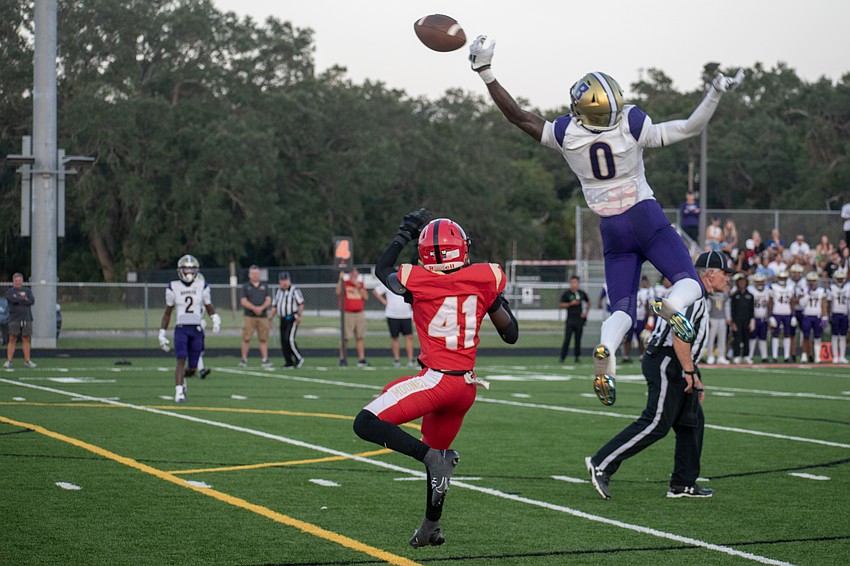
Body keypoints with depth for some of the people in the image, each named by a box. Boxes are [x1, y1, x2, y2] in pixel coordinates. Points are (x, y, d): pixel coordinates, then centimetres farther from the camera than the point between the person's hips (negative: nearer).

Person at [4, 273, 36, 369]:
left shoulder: (27, 290, 14)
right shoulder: (10, 292, 6)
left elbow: (32, 301, -2)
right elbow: (13, 300, -15)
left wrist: (18, 300, -8)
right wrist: (24, 299, -5)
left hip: (26, 319, 3)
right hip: (14, 319, -3)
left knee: (26, 340, 2)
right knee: (12, 340, -6)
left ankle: (27, 361, 6)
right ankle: (8, 361, -6)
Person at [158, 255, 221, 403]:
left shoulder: (202, 286, 5)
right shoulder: (173, 287, 2)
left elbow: (209, 307, 12)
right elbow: (167, 313, 10)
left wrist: (216, 319, -10)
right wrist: (162, 334, 8)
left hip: (197, 329, 2)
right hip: (181, 328, -1)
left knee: (192, 367, 4)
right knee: (181, 359, -21)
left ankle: (182, 378, 37)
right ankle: (179, 392, -19)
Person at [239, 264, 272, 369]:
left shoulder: (264, 286, 13)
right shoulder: (245, 287, 5)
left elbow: (268, 300, 5)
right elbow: (243, 301, -4)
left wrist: (261, 308, -14)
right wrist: (254, 308, -17)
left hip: (262, 317, 2)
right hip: (249, 316, -2)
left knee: (263, 339, 0)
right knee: (246, 338, -4)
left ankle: (265, 360, 0)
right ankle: (244, 359, 4)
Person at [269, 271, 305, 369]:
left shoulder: (294, 290, -6)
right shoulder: (278, 292, 16)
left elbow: (301, 304, -9)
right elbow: (274, 306, 20)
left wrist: (299, 315, -21)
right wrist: (271, 317, 9)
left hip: (292, 319, -7)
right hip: (283, 319, 7)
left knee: (289, 339, -18)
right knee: (283, 341, 3)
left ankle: (299, 358, -4)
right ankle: (289, 363, 9)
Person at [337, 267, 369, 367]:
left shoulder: (360, 284, 14)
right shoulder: (344, 283, 2)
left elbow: (366, 297, 2)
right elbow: (338, 293, -17)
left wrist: (358, 286, -5)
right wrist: (340, 279, -20)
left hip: (360, 313, 4)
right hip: (347, 314, -4)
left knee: (360, 337, 4)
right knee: (345, 337, -6)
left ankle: (361, 359, 5)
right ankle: (342, 359, 0)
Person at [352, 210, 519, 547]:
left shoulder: (416, 281, -6)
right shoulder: (484, 279, 1)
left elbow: (382, 270, 18)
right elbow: (511, 334, 11)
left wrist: (404, 234, 27)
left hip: (436, 378, -6)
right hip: (466, 384, 6)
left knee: (366, 424, -9)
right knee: (437, 451, 26)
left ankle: (431, 456, -25)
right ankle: (431, 528, 38)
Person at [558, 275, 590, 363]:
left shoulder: (582, 293, 8)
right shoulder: (566, 294, -1)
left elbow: (588, 302, 23)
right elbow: (560, 305, -2)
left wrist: (586, 312, 10)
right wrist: (570, 303, -14)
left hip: (579, 319, 3)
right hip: (570, 319, -3)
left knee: (578, 339, 5)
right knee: (567, 338, -7)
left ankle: (577, 356, 13)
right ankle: (562, 357, -3)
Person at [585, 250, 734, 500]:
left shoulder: (698, 297, 23)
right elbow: (679, 333, -22)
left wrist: (695, 379, 25)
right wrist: (689, 371, -20)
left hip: (677, 367, 11)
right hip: (666, 364, -11)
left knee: (692, 422, 12)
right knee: (656, 423, -14)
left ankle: (683, 483, 16)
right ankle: (601, 464, -14)